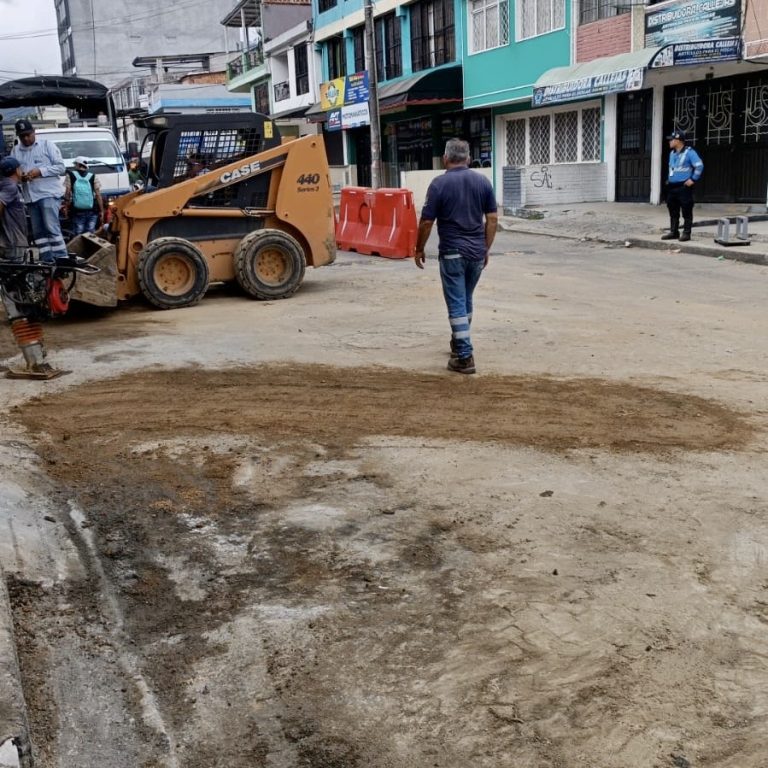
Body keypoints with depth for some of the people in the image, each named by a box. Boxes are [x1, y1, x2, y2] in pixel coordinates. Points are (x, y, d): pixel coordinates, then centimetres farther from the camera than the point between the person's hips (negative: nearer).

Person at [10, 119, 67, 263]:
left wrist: (40, 171, -13)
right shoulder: (15, 150, 14)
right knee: (38, 231, 4)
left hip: (49, 194, -5)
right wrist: (19, 176, -8)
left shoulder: (47, 144, 4)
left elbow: (60, 167, -2)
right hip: (30, 197, 5)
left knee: (52, 227, -14)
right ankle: (47, 261, 7)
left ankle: (62, 260, -14)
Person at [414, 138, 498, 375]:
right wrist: (486, 249, 13)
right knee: (466, 300, 21)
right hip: (477, 252, 5)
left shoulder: (439, 183, -9)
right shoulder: (483, 181, 3)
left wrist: (419, 249, 4)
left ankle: (465, 357, -4)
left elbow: (426, 222, -9)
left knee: (456, 304, -1)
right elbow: (492, 219, 4)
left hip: (452, 252, -5)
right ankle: (458, 343, 36)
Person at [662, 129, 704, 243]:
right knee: (673, 211, 11)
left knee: (686, 212, -3)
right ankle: (673, 232, 18)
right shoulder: (672, 153, 15)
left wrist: (693, 179, -15)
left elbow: (699, 166, -14)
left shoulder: (689, 152, -10)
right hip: (672, 187, 8)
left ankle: (686, 233, -1)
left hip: (684, 187, -8)